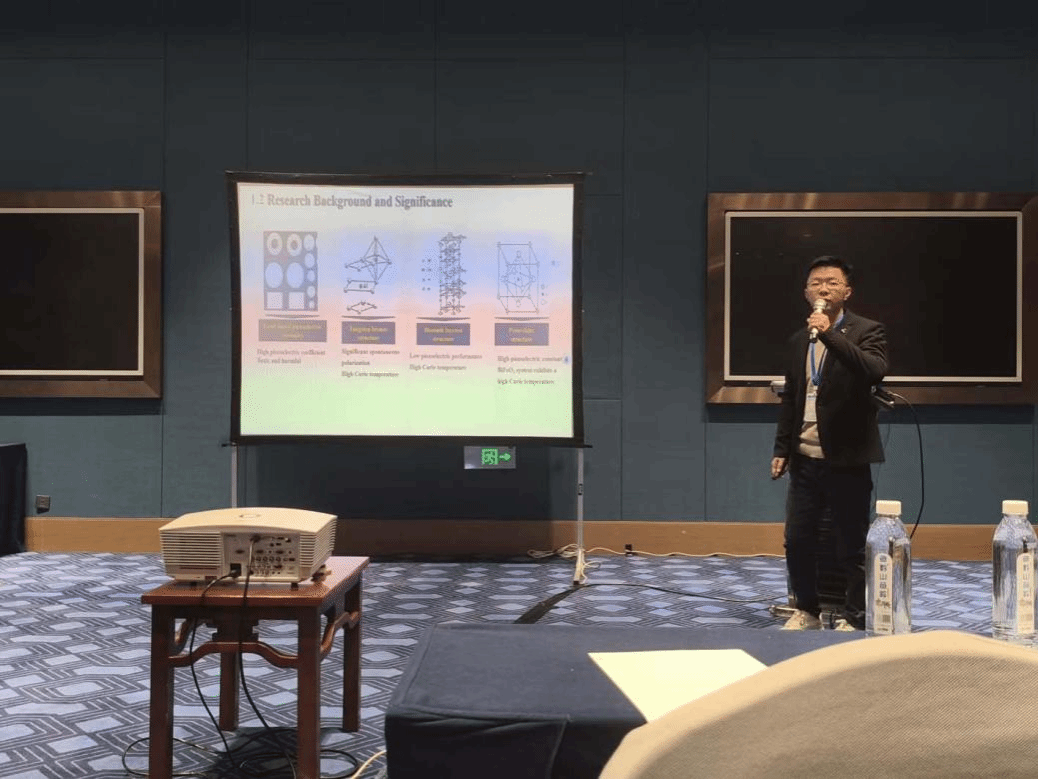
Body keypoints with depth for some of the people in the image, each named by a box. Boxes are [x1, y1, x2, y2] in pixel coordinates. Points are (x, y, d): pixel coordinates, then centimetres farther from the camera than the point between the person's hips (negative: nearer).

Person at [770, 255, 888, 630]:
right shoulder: (799, 340, 12)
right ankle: (806, 611, 27)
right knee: (797, 541, 10)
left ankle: (855, 620, 16)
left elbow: (875, 371, -26)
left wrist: (829, 334, -28)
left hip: (846, 459, -5)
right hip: (805, 459, 6)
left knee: (852, 547, 2)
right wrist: (781, 449, 13)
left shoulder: (867, 331, -5)